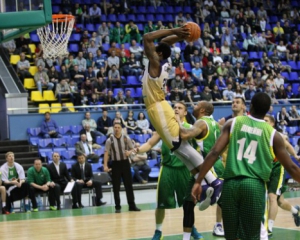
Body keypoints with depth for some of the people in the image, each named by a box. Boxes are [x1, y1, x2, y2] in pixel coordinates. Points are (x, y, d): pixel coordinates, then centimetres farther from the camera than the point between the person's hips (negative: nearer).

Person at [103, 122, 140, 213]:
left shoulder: (126, 138, 2)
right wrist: (105, 165, -12)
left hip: (125, 162, 1)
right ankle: (118, 207, 9)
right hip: (115, 164, -1)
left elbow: (133, 149, 10)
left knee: (129, 185, 4)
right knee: (116, 186, 1)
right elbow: (106, 153, -4)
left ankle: (132, 205, 12)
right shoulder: (110, 140, -3)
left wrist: (129, 152, -14)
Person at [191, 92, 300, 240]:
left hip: (231, 183, 2)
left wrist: (198, 182, 3)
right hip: (255, 185, -1)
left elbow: (214, 153, 0)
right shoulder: (272, 134, 7)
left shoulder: (233, 124, 9)